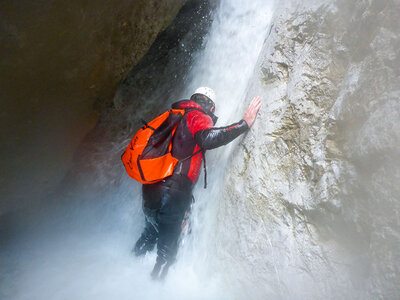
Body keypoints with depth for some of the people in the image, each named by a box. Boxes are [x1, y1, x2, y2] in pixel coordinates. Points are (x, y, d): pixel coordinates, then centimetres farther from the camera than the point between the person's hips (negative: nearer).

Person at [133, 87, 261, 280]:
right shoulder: (199, 117, -4)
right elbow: (207, 138, -26)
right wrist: (244, 124, -19)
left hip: (150, 189, 8)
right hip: (172, 194, -8)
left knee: (151, 233, 31)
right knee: (167, 250, 10)